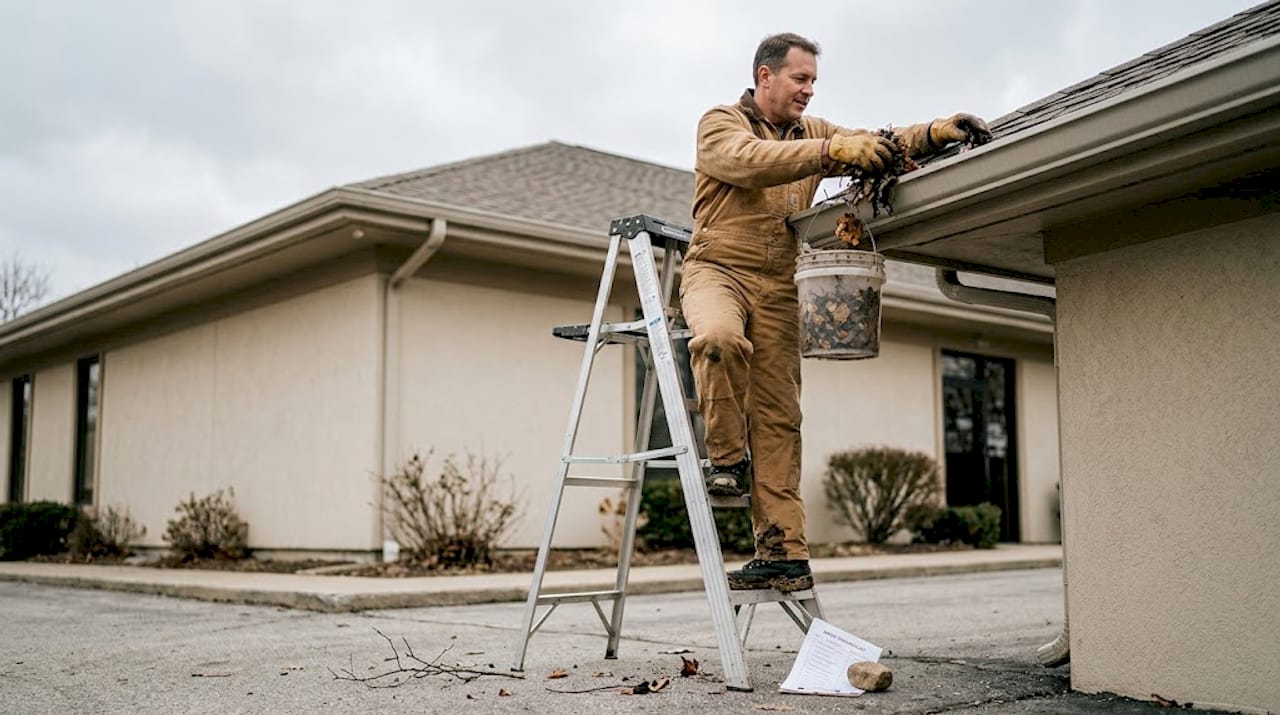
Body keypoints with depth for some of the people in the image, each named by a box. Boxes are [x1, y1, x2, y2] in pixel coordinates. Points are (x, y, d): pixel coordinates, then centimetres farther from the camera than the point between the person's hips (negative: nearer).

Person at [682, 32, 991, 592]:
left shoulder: (812, 132, 18)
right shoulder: (720, 123, 1)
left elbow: (878, 147, 4)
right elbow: (749, 161, -22)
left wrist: (935, 132, -15)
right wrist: (833, 151, -33)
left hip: (778, 288, 4)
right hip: (718, 269, -4)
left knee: (778, 416, -2)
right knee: (720, 337, -37)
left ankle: (782, 550, -2)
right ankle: (727, 457, -15)